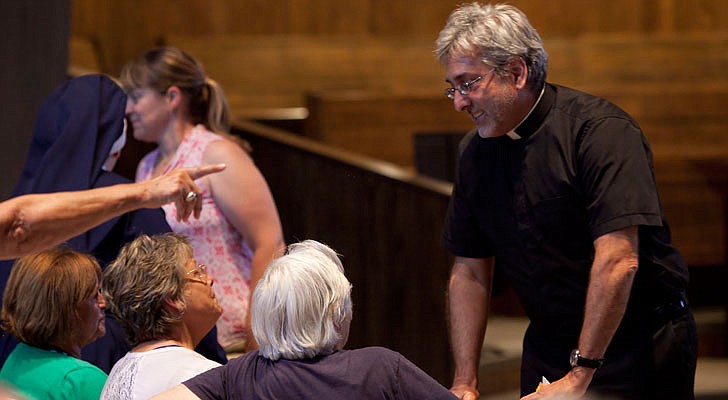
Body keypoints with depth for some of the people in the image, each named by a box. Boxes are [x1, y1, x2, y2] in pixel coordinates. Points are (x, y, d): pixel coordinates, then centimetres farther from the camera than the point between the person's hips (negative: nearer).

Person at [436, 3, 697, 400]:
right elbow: (469, 271, 8)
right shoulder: (476, 151, 3)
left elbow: (619, 262, -27)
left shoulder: (599, 129, -20)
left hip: (639, 344, -6)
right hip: (548, 348, 6)